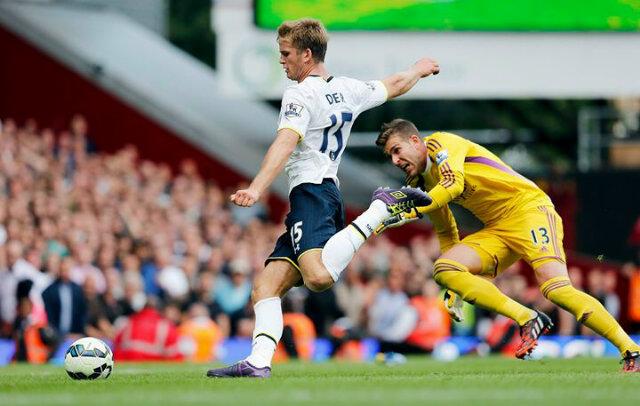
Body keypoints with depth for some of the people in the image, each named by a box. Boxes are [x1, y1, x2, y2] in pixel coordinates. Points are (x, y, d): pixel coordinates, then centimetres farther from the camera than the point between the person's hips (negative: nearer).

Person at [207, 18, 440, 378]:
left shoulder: (302, 94, -6)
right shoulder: (349, 90, 17)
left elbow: (285, 145, -21)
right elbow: (395, 85, 35)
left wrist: (256, 190, -33)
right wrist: (420, 69, 57)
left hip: (311, 191, -10)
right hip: (331, 192, 10)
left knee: (318, 277, -33)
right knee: (266, 286, 1)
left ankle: (378, 215, -19)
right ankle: (259, 362, -17)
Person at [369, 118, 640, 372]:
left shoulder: (440, 143, -7)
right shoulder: (420, 183, 15)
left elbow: (453, 184, -24)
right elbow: (445, 231, 23)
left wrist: (411, 211, -31)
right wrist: (454, 288, 18)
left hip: (529, 207, -8)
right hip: (496, 230, 8)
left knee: (557, 290, -26)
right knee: (443, 270, -12)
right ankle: (528, 321, -16)